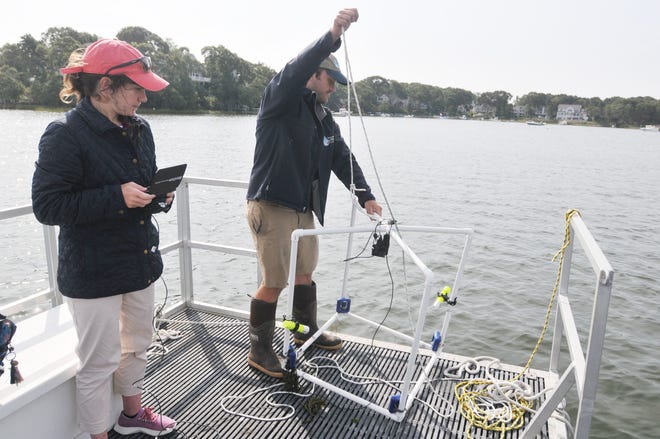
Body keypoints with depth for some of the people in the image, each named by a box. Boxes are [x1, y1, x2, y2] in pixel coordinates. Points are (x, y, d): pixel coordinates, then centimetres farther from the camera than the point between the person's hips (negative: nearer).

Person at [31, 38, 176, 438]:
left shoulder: (139, 128, 6)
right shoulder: (65, 135, -16)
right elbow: (47, 206, -18)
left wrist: (159, 196, -4)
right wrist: (117, 197, -25)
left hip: (141, 261, 8)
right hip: (93, 274, -7)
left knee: (137, 345, 23)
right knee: (101, 361, 7)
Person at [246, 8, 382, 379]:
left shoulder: (323, 115, 15)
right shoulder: (280, 100, -9)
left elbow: (342, 157, 12)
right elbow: (295, 71, -30)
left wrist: (365, 195, 3)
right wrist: (332, 37, -42)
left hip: (304, 209, 8)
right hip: (272, 206, -8)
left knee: (305, 273, 19)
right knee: (274, 282, -1)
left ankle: (307, 331, 39)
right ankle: (260, 350, 17)